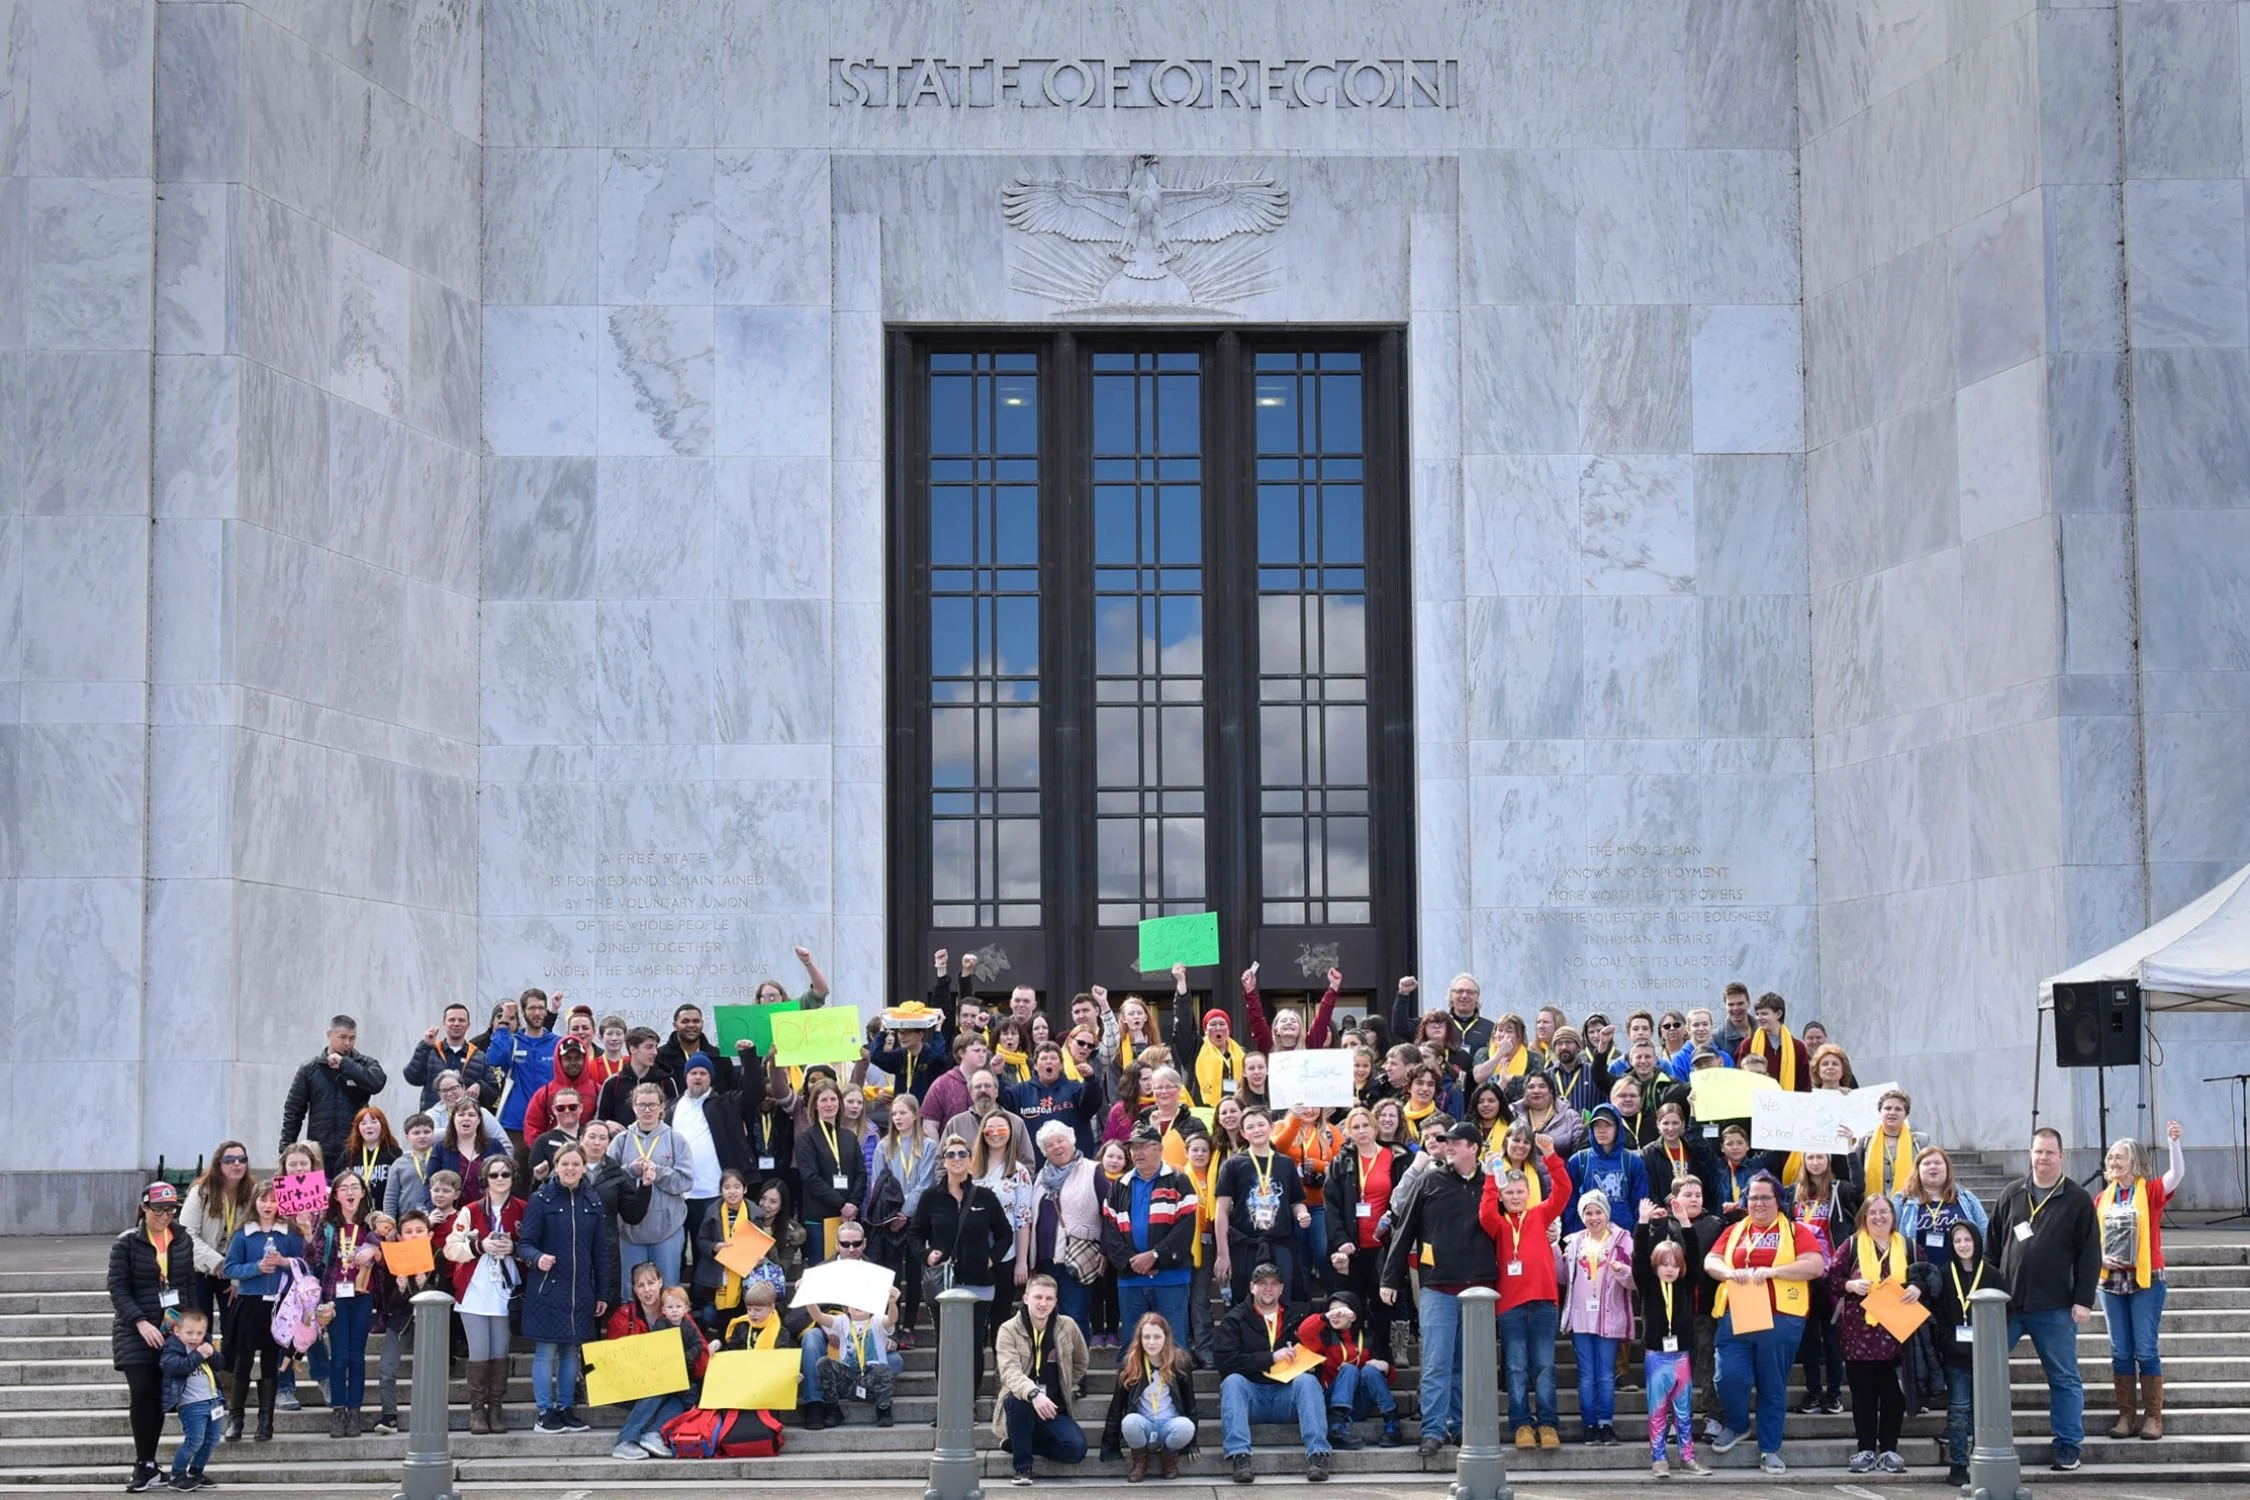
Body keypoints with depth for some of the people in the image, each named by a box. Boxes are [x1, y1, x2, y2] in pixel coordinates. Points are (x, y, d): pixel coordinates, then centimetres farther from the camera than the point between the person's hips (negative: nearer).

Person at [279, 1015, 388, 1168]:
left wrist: (344, 1063, -12)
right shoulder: (310, 1069, 7)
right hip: (319, 1155, 1)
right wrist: (286, 1151, 4)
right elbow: (293, 1111, 9)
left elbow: (377, 1082, -16)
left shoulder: (365, 1064, 6)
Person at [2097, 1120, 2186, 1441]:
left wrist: (2173, 1142, -34)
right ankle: (2127, 1416, 11)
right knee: (2120, 1352, 6)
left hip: (2146, 1280, -4)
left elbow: (2176, 1174, -21)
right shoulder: (2103, 1198, 8)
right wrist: (2100, 1258, -5)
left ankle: (2153, 1417, 2)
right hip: (2112, 1281, 4)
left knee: (2146, 1351, -4)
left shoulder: (2151, 1192, -3)